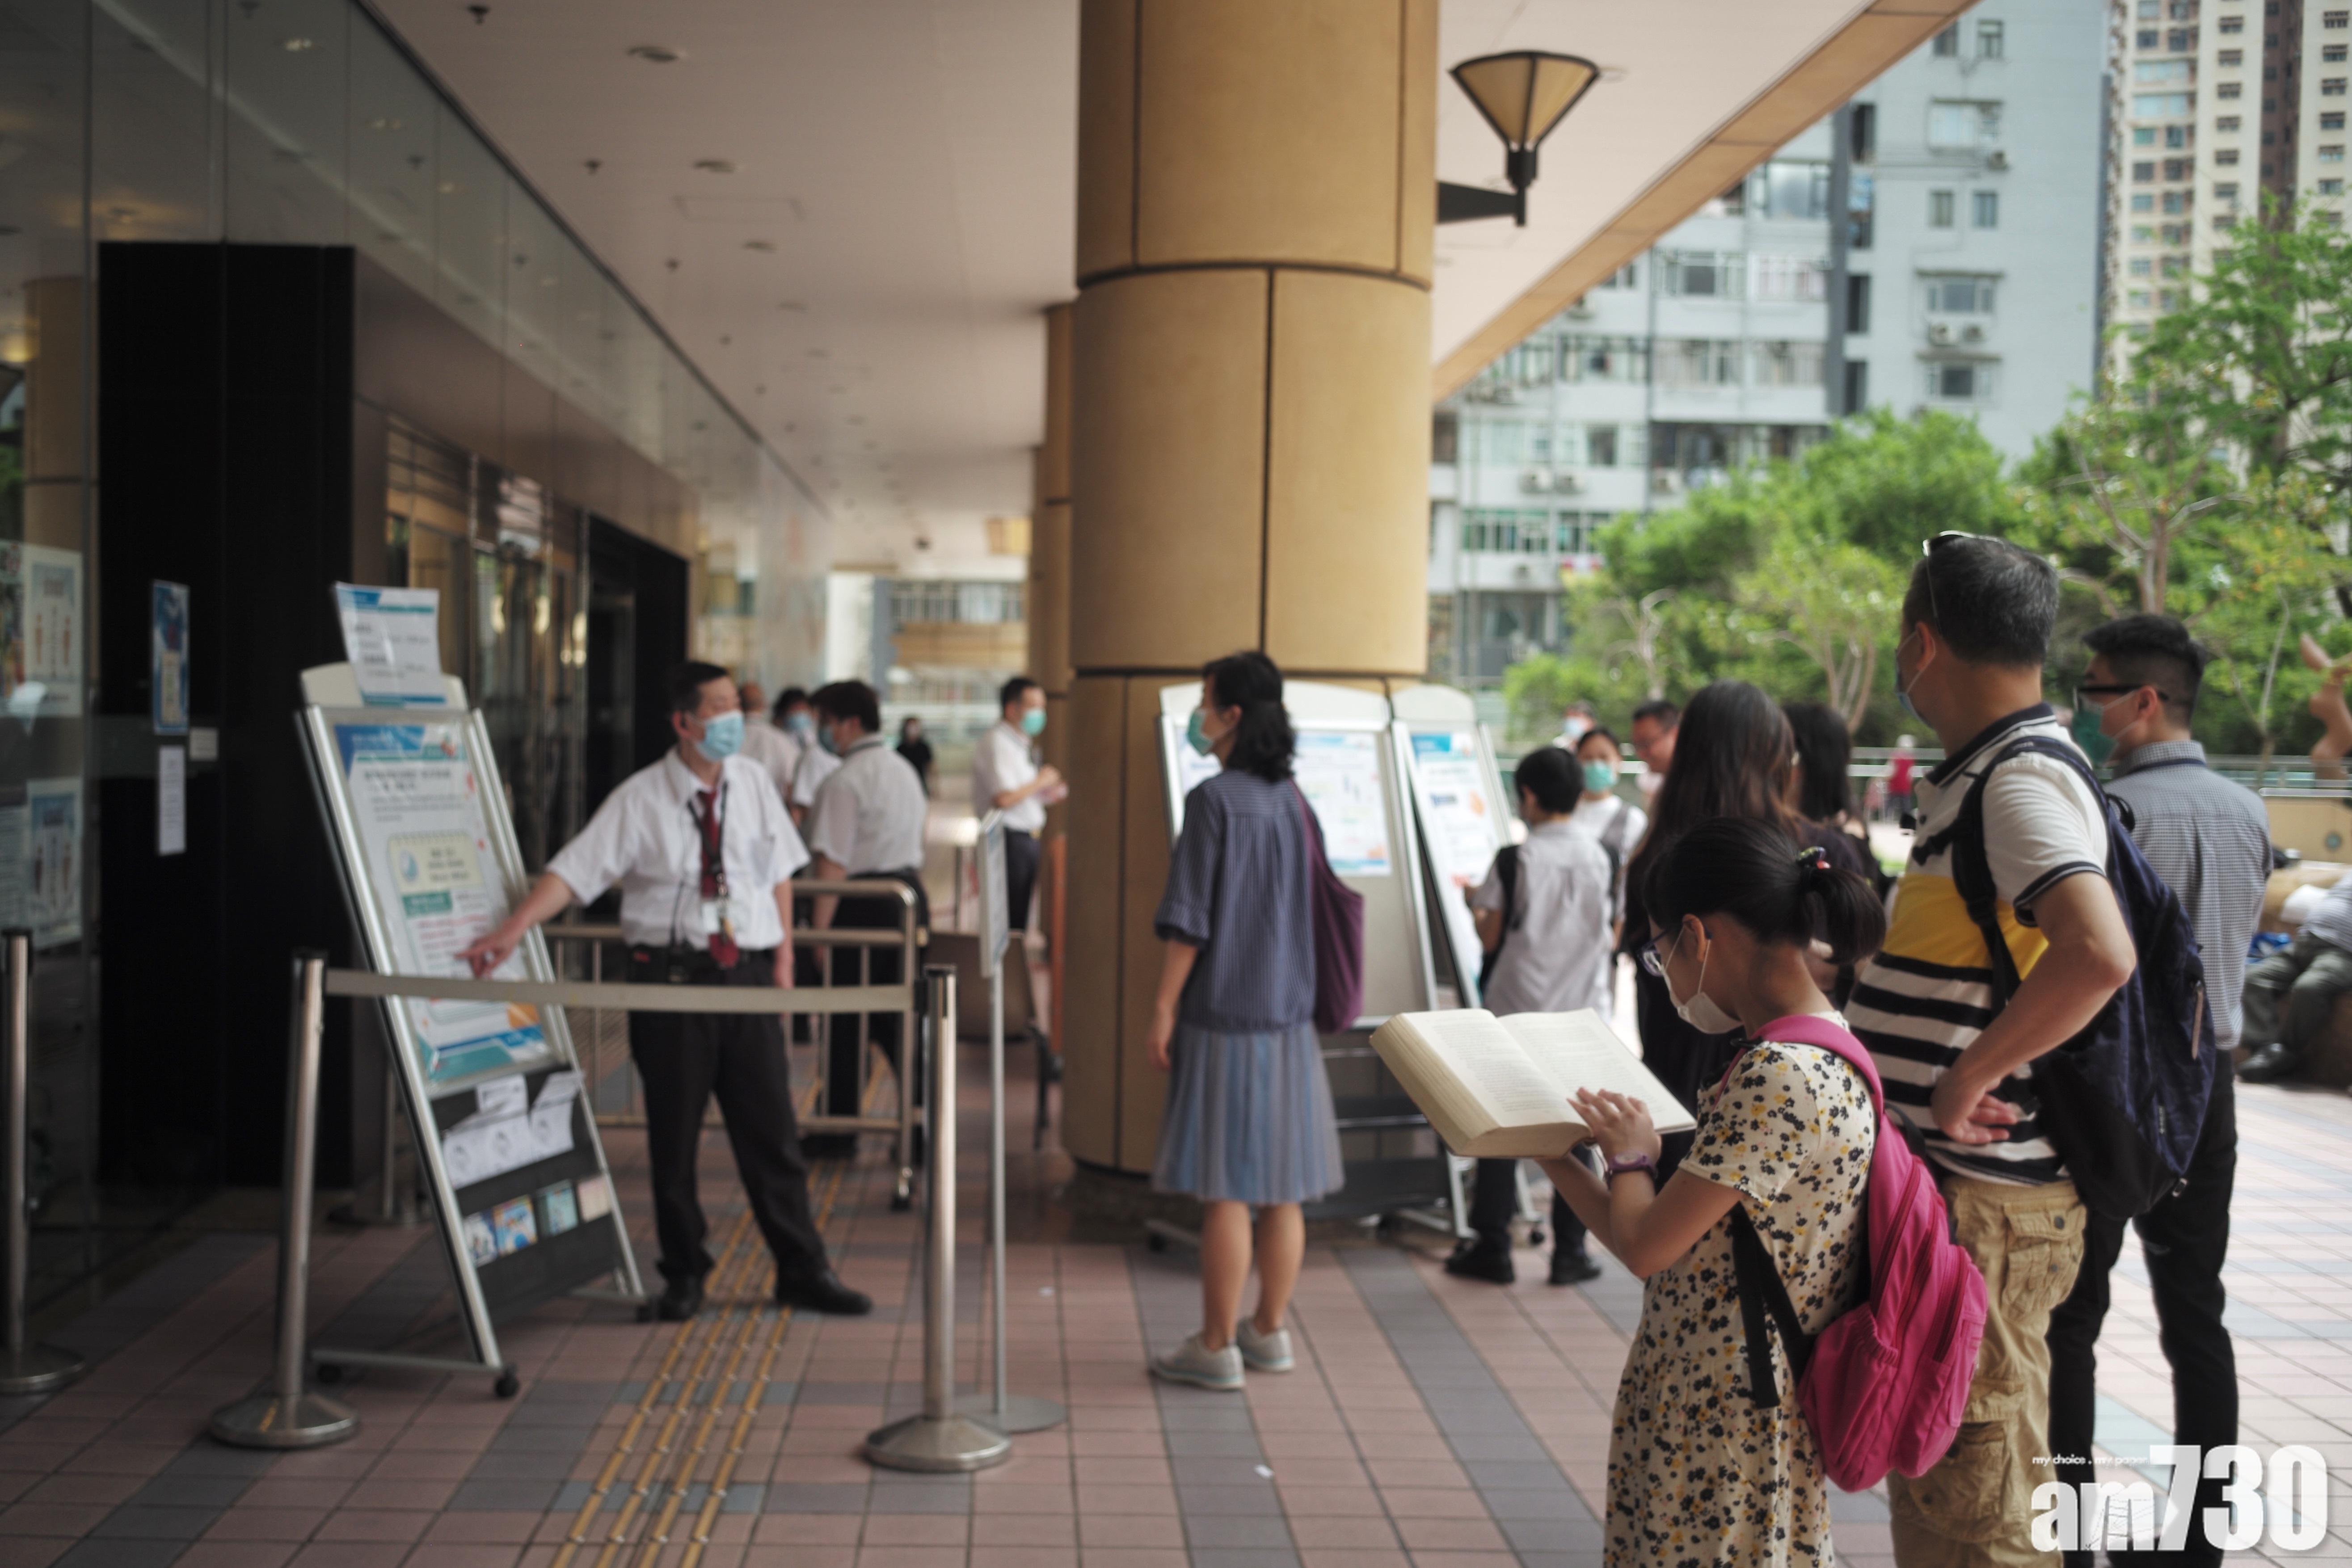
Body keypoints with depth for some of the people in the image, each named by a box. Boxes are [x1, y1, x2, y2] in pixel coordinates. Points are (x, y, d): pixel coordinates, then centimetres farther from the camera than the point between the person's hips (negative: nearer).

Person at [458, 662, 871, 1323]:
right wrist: (511, 929, -23)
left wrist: (783, 953, 9)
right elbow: (573, 871, -11)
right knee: (673, 1136, 7)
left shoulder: (752, 783, 6)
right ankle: (684, 1275, 24)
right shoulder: (639, 799, -6)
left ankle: (803, 1272, 18)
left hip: (748, 973, 3)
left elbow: (779, 870, 15)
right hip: (672, 977, -3)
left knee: (771, 1131, 6)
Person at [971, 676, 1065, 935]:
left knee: (1020, 921, 10)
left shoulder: (1021, 744, 19)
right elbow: (1003, 799, -24)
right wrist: (1039, 782, -11)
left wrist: (1047, 795, 9)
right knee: (1009, 924, -10)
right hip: (1009, 840, -10)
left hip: (1027, 841, 10)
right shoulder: (996, 743, -13)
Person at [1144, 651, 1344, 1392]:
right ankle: (1269, 1332, 22)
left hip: (1224, 1016, -7)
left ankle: (1217, 1348, 6)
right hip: (1288, 1012, 7)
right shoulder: (1292, 799, 8)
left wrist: (1164, 1007, -8)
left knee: (1224, 1189, -1)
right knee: (1281, 1187, 12)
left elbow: (1189, 919, -15)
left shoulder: (1214, 800, -14)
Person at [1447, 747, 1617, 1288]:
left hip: (1518, 1013, -2)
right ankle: (1570, 1252, 13)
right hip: (1583, 1011, 2)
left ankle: (1492, 1248, 12)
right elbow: (1612, 940, 7)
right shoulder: (1604, 859, 0)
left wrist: (1475, 903, 13)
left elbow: (1491, 939, -5)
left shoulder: (1515, 861, -9)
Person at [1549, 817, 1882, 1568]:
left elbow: (1644, 1247, -19)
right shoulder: (1819, 1057, 8)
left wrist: (1630, 1160, 0)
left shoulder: (1780, 1077, -22)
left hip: (1720, 1430, -9)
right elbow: (1683, 1240, 11)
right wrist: (1554, 1157, 15)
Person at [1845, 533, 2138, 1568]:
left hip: (1986, 1204, -10)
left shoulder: (2021, 784, -19)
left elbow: (2099, 954, -36)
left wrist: (1965, 1081, -27)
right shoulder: (1979, 779, 13)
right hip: (1935, 1184, 10)